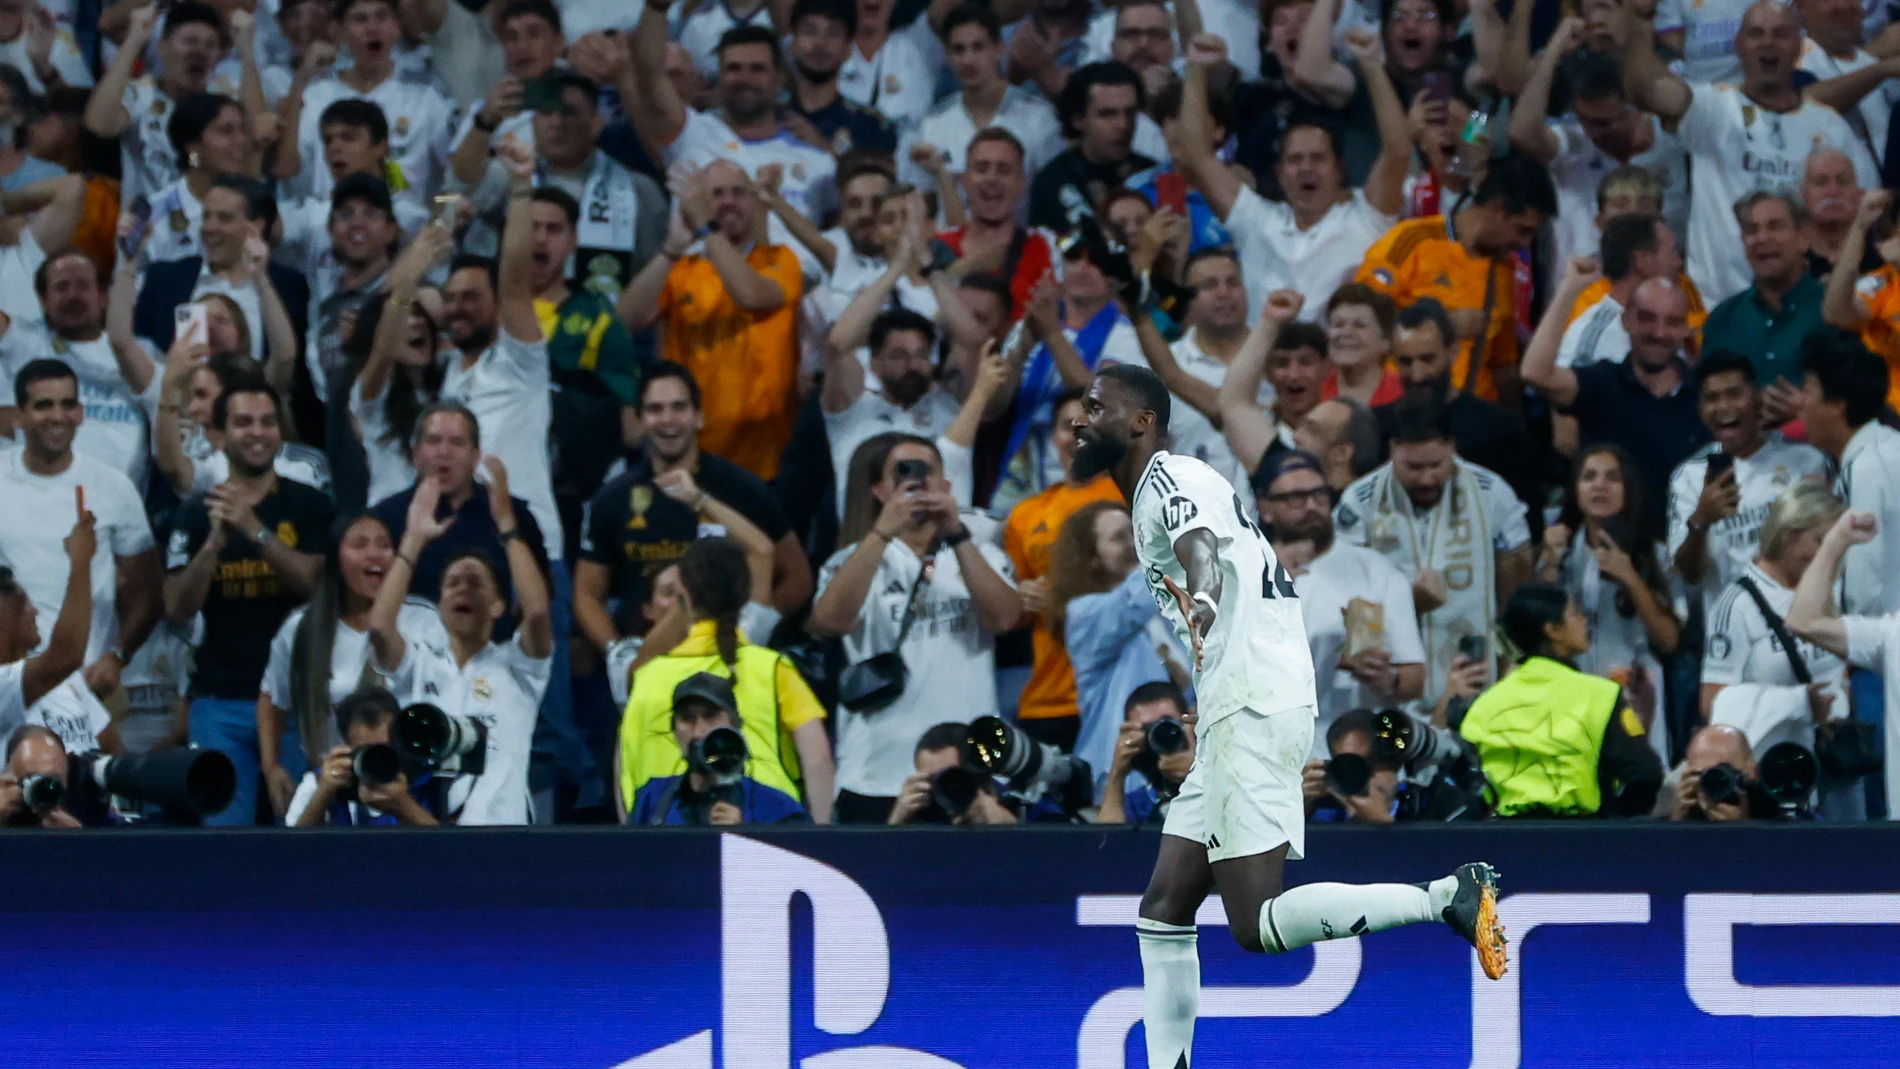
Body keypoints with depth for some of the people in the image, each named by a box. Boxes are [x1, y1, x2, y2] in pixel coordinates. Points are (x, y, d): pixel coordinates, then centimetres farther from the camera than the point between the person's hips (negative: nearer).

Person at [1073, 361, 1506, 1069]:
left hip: (1254, 710, -10)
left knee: (1257, 924, -17)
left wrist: (1200, 600, -51)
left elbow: (1200, 548, -30)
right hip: (1234, 718, 10)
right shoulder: (1154, 498, 23)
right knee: (1163, 910, 8)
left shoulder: (1169, 479, -8)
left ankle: (1450, 898, -15)